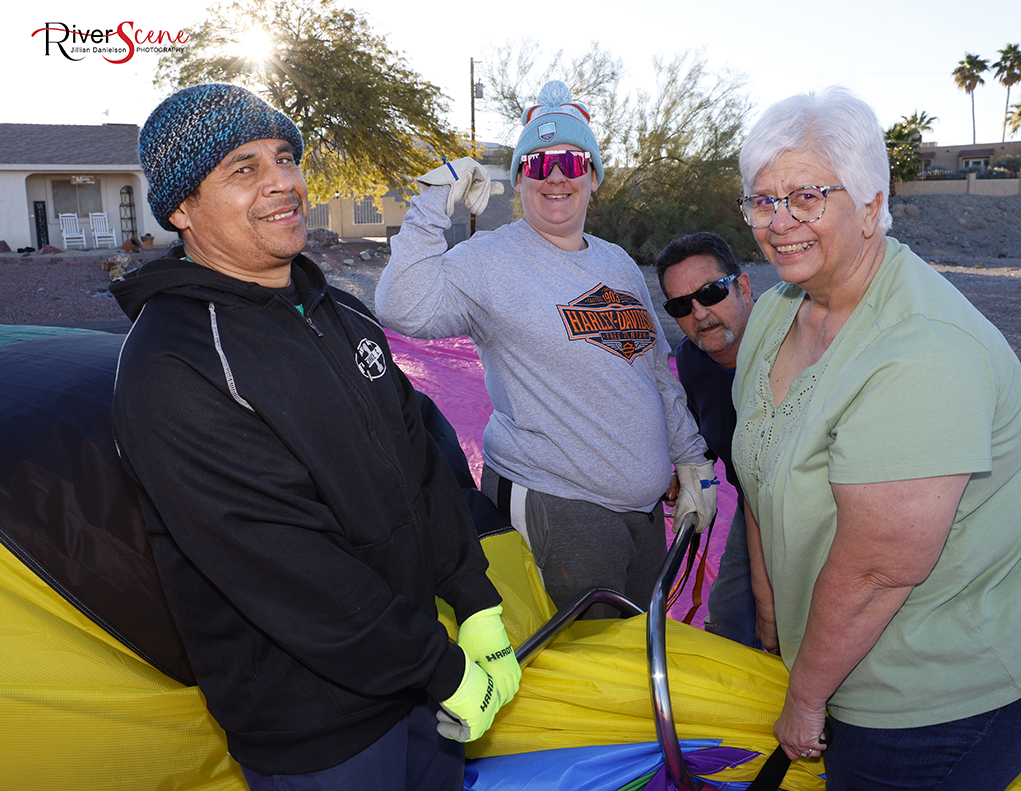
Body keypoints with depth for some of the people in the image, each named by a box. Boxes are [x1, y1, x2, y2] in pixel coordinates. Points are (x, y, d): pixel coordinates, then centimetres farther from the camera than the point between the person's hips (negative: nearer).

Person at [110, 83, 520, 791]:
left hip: (413, 661, 7)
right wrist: (444, 671, -19)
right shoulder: (172, 367, -22)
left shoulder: (341, 315, 4)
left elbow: (422, 463, 6)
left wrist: (477, 605, 3)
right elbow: (283, 569, -26)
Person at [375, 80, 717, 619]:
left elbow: (658, 372, 16)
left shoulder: (619, 264, 11)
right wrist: (433, 207, -24)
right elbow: (403, 310, -25)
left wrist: (692, 463, 16)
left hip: (645, 510, 7)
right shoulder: (490, 260, -9)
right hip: (554, 510, -6)